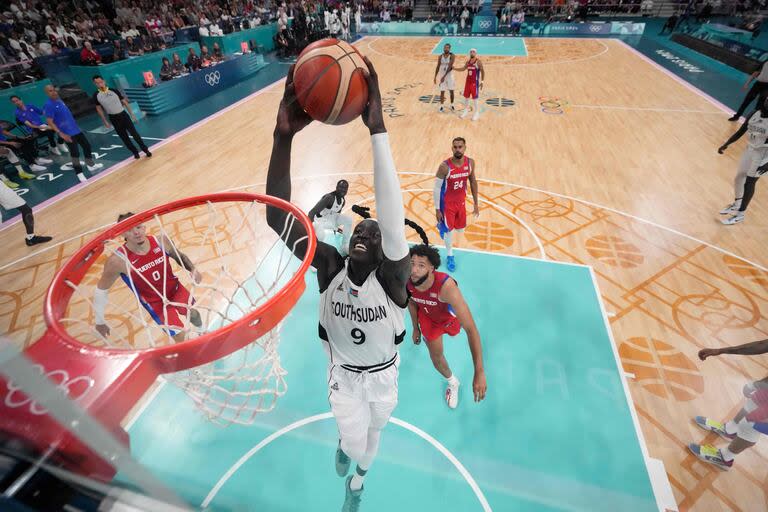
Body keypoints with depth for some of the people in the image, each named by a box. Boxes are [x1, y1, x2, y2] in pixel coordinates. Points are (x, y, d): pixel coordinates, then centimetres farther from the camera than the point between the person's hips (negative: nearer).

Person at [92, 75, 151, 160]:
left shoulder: (114, 91, -3)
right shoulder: (96, 95, -1)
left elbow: (124, 102, 4)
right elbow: (99, 108, 8)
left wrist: (132, 114, 0)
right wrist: (105, 121, 5)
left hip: (123, 115, -1)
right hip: (113, 118, 1)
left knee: (134, 133, -5)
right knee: (124, 137, 4)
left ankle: (145, 149, 3)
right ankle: (135, 152, 13)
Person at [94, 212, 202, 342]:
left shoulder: (161, 241, -19)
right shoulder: (118, 260, -27)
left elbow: (180, 256, 3)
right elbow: (101, 290, -11)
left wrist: (193, 269, -17)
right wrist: (100, 322, -3)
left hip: (175, 289, 4)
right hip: (156, 303, -4)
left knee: (193, 313, 25)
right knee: (180, 337, -6)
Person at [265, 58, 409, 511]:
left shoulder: (392, 277, -32)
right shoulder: (329, 266, -26)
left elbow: (393, 222, -52)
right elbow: (278, 218, -39)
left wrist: (377, 130, -60)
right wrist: (284, 137, -52)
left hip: (383, 377, 0)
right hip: (344, 375, 0)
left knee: (371, 438, 26)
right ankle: (346, 442, 51)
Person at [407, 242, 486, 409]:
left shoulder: (445, 286, -49)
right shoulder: (406, 281, -35)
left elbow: (471, 329, -50)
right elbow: (411, 302, -8)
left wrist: (479, 373, -53)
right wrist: (416, 328, 5)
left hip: (449, 315, -1)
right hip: (427, 315, 2)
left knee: (453, 331, 31)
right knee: (435, 354, 6)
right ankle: (452, 382, 38)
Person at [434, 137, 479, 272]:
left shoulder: (470, 162, -10)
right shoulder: (445, 166, -25)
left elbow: (473, 182, 4)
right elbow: (437, 188, -16)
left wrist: (476, 204, 6)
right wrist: (437, 210, -13)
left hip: (461, 202, 5)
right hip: (447, 203, -5)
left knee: (460, 230, 17)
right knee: (449, 230, 6)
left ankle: (443, 225, 50)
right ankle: (450, 256, 31)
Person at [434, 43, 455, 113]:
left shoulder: (452, 56, -12)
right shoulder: (440, 56, 0)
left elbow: (449, 67, -21)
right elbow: (438, 67, 6)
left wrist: (444, 76, -28)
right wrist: (435, 77, 1)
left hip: (450, 75, -2)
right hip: (442, 75, 2)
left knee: (451, 91, 4)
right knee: (442, 91, 2)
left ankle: (452, 105, 20)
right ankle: (442, 106, 12)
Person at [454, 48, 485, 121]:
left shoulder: (478, 62, -9)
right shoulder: (468, 61, 9)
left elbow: (482, 72, -8)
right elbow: (463, 68, 21)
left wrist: (482, 82, -14)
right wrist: (454, 68, 14)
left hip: (475, 82, -6)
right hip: (468, 81, 7)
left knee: (474, 98, -5)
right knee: (466, 96, 12)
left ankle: (477, 113, 5)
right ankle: (466, 110, 27)